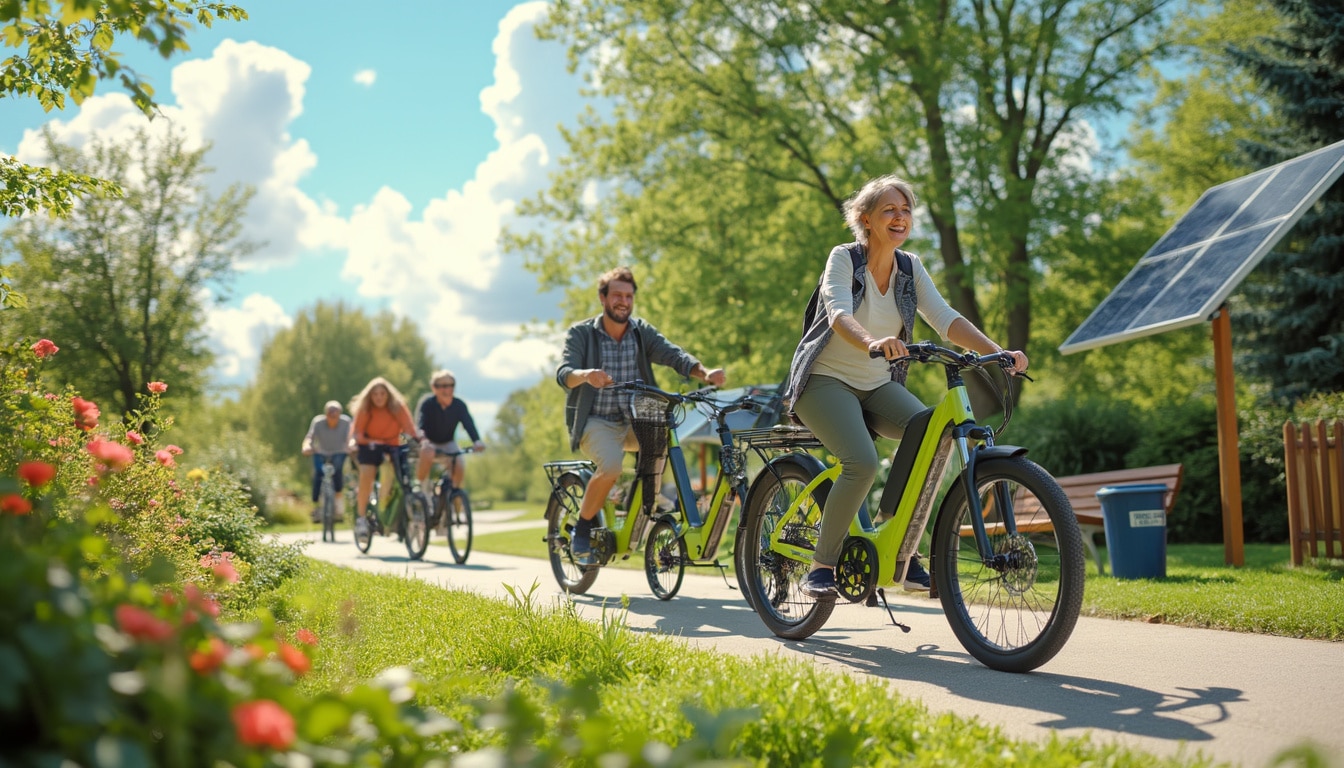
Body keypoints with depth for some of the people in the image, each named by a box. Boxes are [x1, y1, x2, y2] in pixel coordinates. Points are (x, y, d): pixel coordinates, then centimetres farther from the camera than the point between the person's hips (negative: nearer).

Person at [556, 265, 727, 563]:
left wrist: (705, 372, -32)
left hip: (633, 422, 4)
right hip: (595, 421, -3)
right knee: (611, 466, -32)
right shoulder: (581, 333, -4)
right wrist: (585, 375, -43)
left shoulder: (642, 332, 4)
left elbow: (673, 354, -11)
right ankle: (582, 529, -8)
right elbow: (563, 373, -19)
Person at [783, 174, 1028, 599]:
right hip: (826, 381, -5)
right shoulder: (843, 258, -13)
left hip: (878, 386, 5)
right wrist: (872, 343, -53)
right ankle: (821, 566, -13)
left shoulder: (911, 268, 2)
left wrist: (997, 352, -26)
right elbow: (840, 314, -31)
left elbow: (946, 319, -10)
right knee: (863, 462, -30)